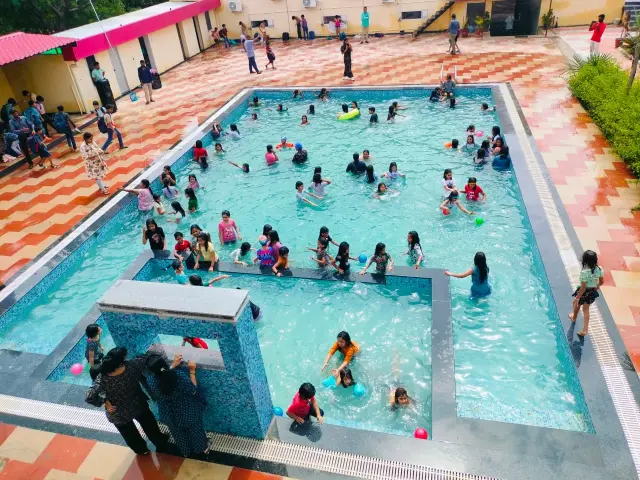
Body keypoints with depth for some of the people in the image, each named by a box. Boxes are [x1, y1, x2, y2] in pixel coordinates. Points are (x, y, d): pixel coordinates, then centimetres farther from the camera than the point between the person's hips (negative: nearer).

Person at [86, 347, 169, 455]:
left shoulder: (103, 378, -32)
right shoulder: (132, 366, -30)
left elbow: (89, 397, -34)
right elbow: (145, 359, -12)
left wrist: (104, 401, -18)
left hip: (119, 414, 0)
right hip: (137, 405, 1)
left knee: (130, 433, 32)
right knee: (148, 423, 33)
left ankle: (141, 449, 58)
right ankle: (160, 441, 56)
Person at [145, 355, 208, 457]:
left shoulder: (150, 380, -28)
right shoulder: (179, 375, -39)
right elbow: (193, 390, -22)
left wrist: (173, 366, 0)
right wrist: (192, 371, -15)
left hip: (170, 415, 3)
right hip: (188, 413, -2)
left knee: (179, 433, 33)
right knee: (195, 430, 29)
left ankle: (186, 452, 57)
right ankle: (202, 448, 53)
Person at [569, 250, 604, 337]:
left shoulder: (584, 272, -33)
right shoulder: (599, 269, -15)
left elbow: (583, 288, -26)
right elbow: (602, 281, 0)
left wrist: (577, 298, -15)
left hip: (584, 292, -5)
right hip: (592, 292, 5)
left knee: (576, 304, 28)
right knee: (586, 309, 23)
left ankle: (574, 317, 58)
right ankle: (585, 329, 25)